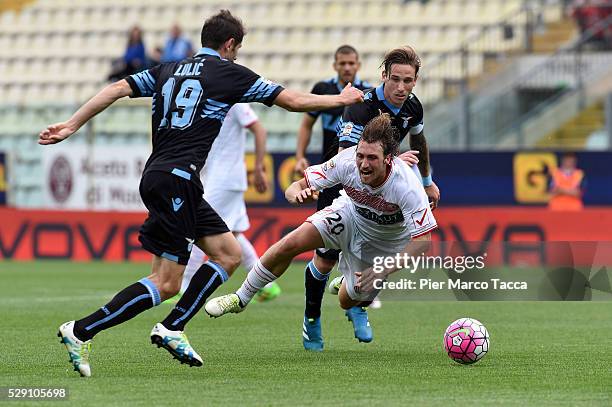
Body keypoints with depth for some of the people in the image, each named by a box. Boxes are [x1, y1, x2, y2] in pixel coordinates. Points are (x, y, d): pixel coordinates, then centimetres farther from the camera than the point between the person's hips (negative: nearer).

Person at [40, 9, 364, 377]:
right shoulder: (229, 73, 1)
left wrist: (71, 126, 10)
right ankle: (81, 332, -14)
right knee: (166, 283, -9)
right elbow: (293, 101, 6)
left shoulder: (168, 70, 17)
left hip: (157, 177, 9)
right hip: (176, 179, -9)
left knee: (230, 254, 12)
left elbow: (117, 89, 8)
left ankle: (172, 329, 7)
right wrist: (342, 99, 21)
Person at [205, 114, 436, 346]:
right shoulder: (347, 161, -31)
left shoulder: (406, 186, -39)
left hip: (387, 241, -2)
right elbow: (294, 189, -24)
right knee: (291, 244, -20)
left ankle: (357, 309, 44)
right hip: (351, 214, 2)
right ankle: (241, 299, -1)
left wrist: (384, 270, -42)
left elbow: (423, 240, -34)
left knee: (348, 301, 3)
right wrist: (299, 194, -50)